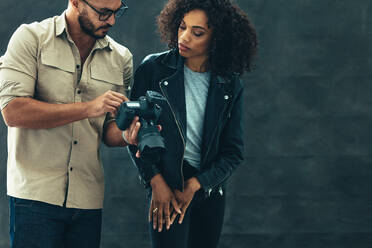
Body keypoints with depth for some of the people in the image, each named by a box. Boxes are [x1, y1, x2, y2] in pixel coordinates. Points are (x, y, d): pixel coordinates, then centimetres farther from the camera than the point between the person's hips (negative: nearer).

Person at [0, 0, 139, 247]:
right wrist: (89, 108, -17)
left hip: (88, 199, 4)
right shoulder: (31, 37, -2)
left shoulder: (121, 58, 11)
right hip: (36, 194, -4)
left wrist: (125, 134, -9)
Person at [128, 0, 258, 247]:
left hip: (210, 191, 3)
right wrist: (156, 182, -11)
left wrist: (194, 185, -10)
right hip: (165, 188, -3)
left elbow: (233, 152, 2)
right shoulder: (154, 69, -4)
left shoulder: (230, 86, 1)